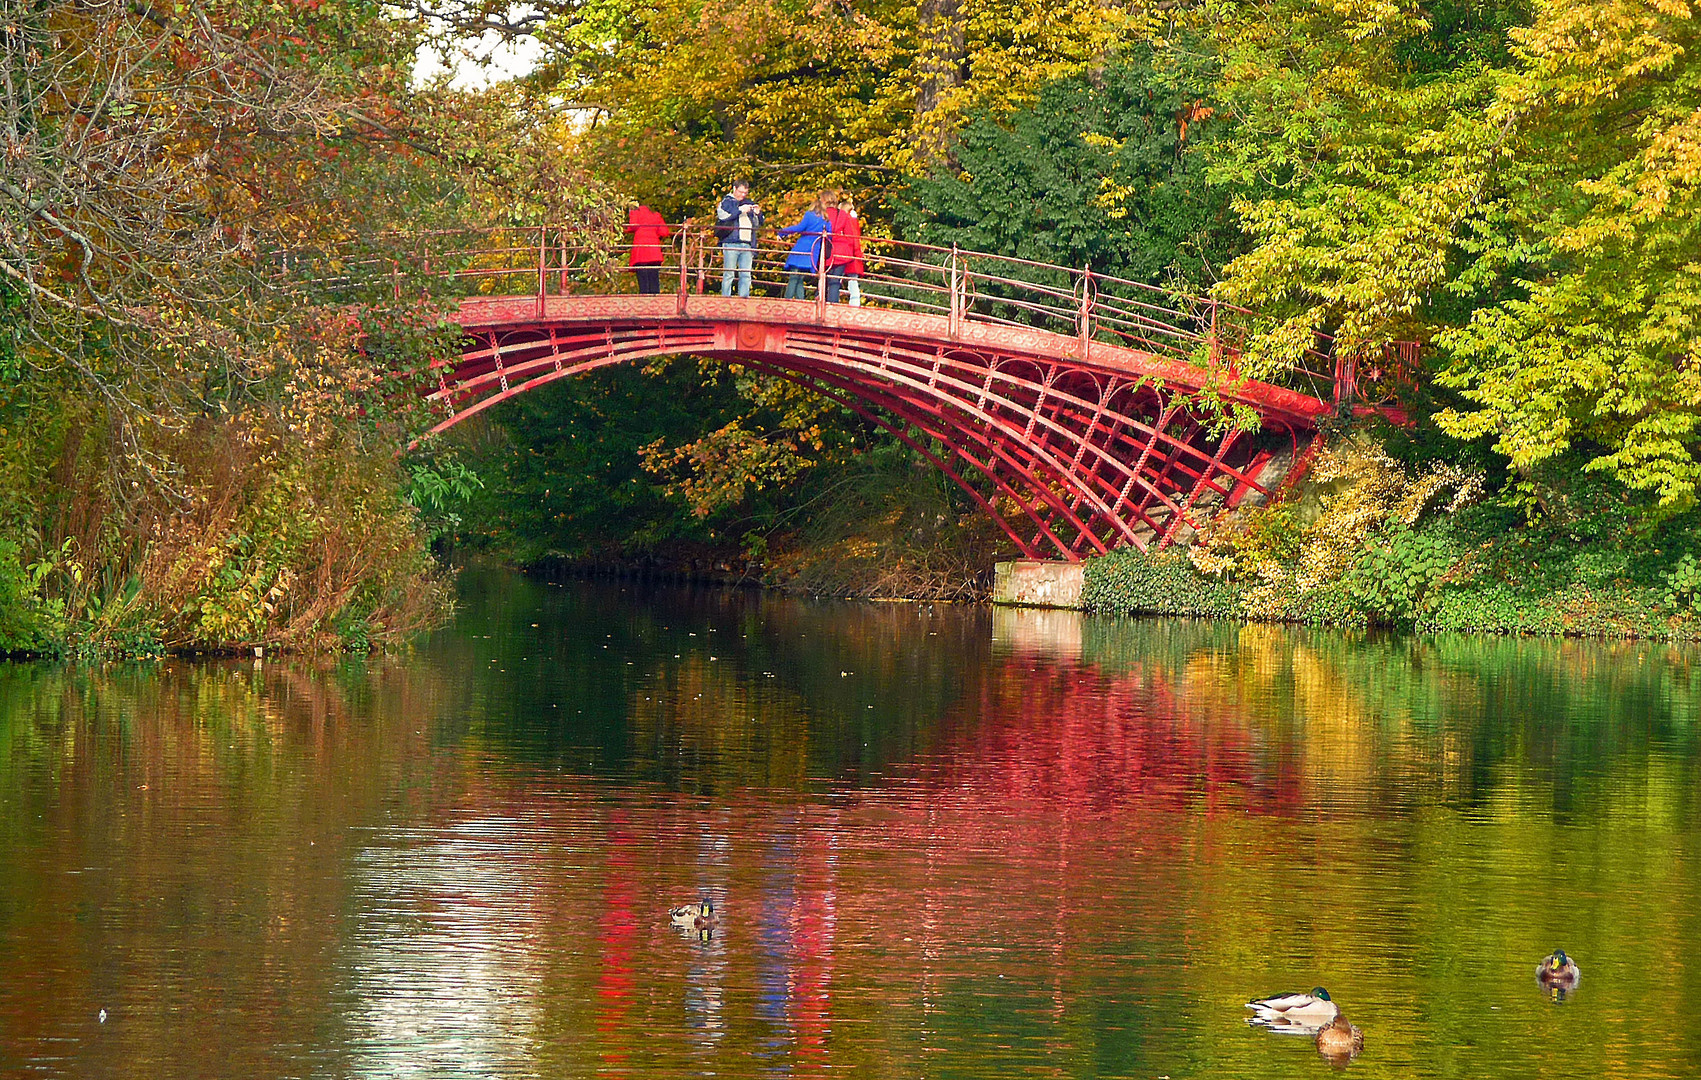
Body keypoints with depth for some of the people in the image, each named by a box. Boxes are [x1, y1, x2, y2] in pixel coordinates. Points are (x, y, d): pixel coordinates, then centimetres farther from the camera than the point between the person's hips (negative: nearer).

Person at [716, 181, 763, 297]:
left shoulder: (749, 203, 22)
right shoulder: (726, 202, 9)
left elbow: (758, 224, 24)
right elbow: (723, 216, -11)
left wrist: (758, 214, 4)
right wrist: (740, 210, -12)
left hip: (747, 244, 4)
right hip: (731, 243, -4)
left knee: (746, 275, 0)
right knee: (728, 274, -6)